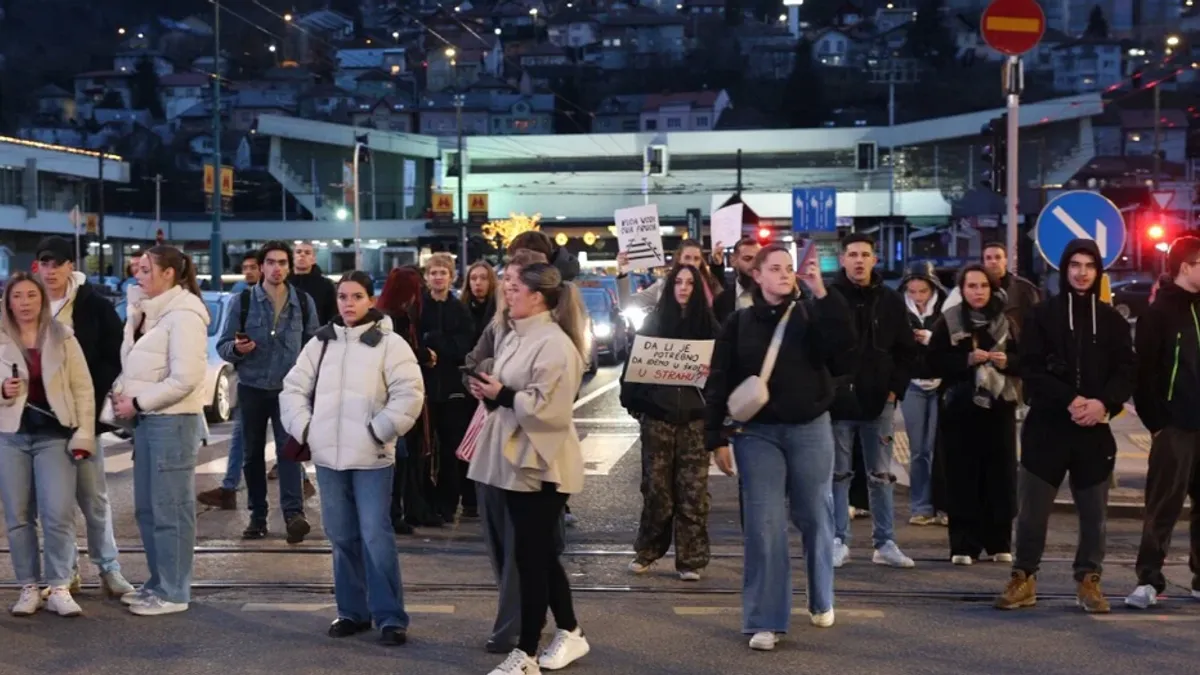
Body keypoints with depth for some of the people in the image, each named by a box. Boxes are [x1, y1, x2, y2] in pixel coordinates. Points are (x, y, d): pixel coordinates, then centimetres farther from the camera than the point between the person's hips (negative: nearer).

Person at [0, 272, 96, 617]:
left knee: (59, 514, -8)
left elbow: (83, 389, 2)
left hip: (54, 435, -1)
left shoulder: (63, 337, 3)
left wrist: (83, 435, -5)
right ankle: (29, 588, 15)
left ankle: (59, 588, 1)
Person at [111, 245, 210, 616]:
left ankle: (174, 593, 6)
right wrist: (121, 391, 0)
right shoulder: (149, 312, 12)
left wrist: (137, 403, -14)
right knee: (147, 507, 14)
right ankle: (158, 583, 25)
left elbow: (185, 379, -20)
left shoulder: (183, 315, -14)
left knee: (170, 508, -2)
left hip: (173, 420, -9)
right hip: (146, 419, 9)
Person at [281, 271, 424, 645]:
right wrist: (304, 428, 2)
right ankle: (352, 611, 22)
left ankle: (391, 617, -1)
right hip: (328, 456, 5)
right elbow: (293, 389, 14)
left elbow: (409, 393, -11)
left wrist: (380, 430, -14)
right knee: (342, 537, 11)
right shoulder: (320, 342, 10)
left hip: (372, 456, -5)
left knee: (376, 536, -7)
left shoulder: (389, 343, -4)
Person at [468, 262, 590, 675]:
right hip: (518, 460, 10)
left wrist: (501, 395, -17)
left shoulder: (555, 344, -17)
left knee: (530, 556, -3)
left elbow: (547, 408, -22)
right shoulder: (513, 336, 13)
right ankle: (569, 634, 30)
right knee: (539, 554, 16)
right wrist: (489, 391, 2)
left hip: (541, 464, -10)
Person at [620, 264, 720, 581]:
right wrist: (632, 400, -4)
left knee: (692, 489, 0)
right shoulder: (654, 321, 7)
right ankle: (647, 550, 18)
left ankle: (691, 558, 6)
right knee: (656, 486, 3)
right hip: (657, 413, 0)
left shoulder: (707, 323, 6)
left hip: (695, 415, 0)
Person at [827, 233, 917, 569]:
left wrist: (895, 388, 0)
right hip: (838, 402, -2)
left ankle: (885, 543, 14)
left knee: (881, 476, 8)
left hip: (879, 402, 2)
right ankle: (838, 541, 12)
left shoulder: (891, 301, 5)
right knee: (838, 475, 5)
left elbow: (906, 350, 9)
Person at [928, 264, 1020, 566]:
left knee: (1000, 475, 1)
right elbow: (935, 361, -5)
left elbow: (1025, 361, 8)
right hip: (960, 407, -2)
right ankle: (964, 545, 1)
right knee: (963, 477, -4)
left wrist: (1007, 361, -12)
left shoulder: (1006, 322, 9)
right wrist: (967, 359, -17)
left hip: (1000, 406, 2)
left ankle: (999, 542, 12)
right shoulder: (948, 321, 2)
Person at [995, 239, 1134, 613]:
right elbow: (1031, 371, -5)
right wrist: (1069, 401, -17)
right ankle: (1024, 578, 13)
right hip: (1047, 427, -2)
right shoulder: (1042, 315, 2)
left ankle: (1088, 580, 16)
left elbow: (1127, 372, 3)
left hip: (1095, 430, 2)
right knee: (1032, 510, 2)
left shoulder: (1112, 320, 9)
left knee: (1094, 513, 5)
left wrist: (1103, 404, -15)